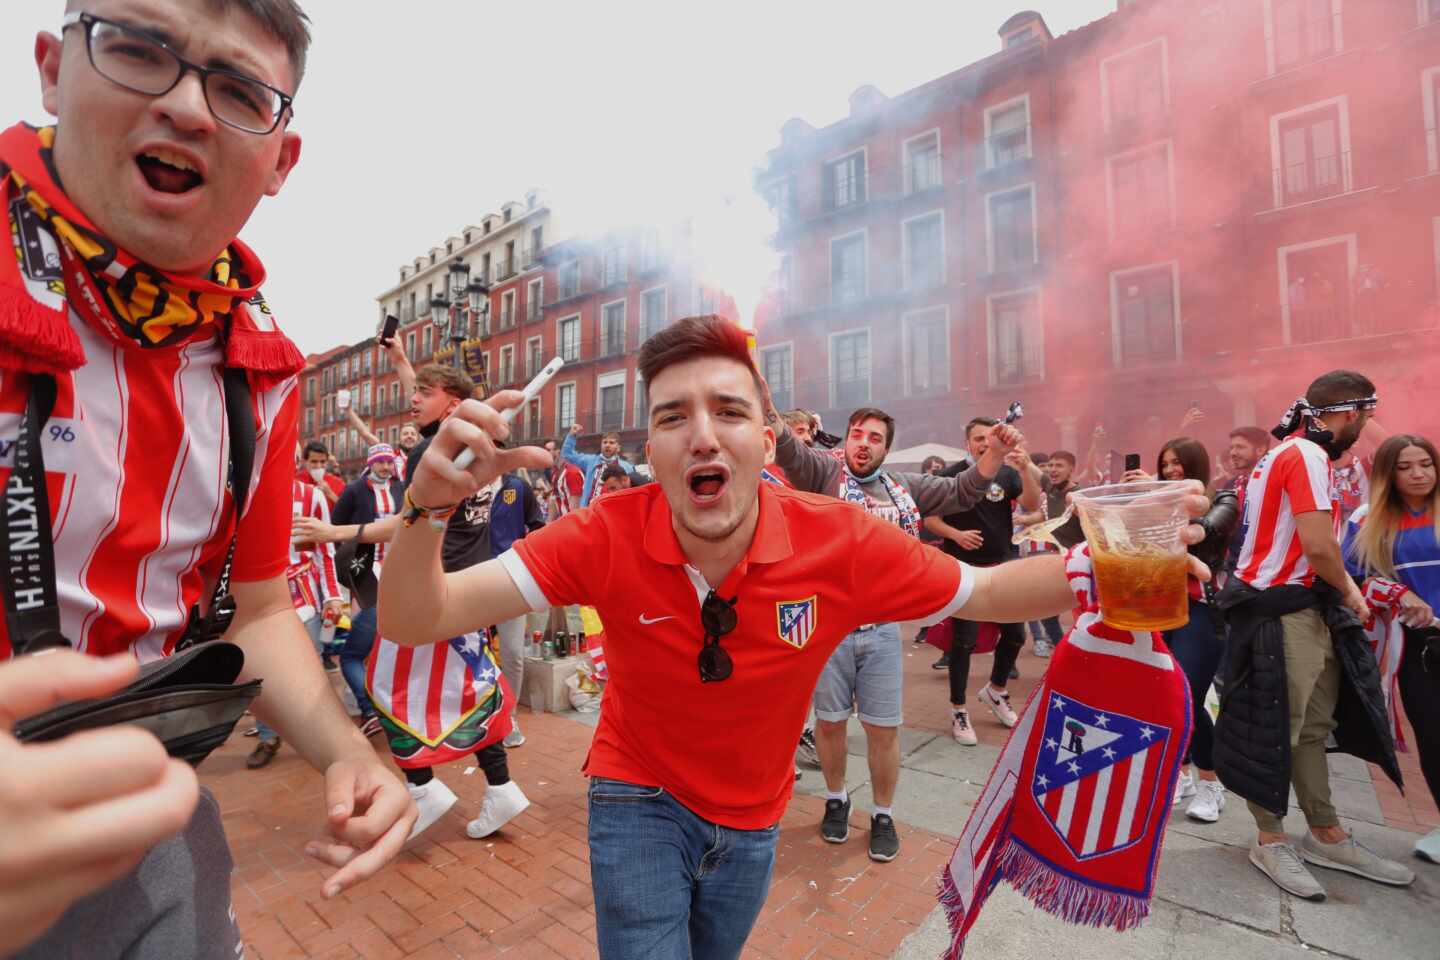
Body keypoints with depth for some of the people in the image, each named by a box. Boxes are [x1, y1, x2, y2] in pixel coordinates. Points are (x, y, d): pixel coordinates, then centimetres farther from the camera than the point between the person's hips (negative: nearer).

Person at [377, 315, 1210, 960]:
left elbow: (985, 593, -12)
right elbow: (414, 623, -27)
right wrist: (431, 507, -47)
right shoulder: (607, 538, -28)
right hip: (641, 799, -2)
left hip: (754, 816, 3)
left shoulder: (841, 542, -27)